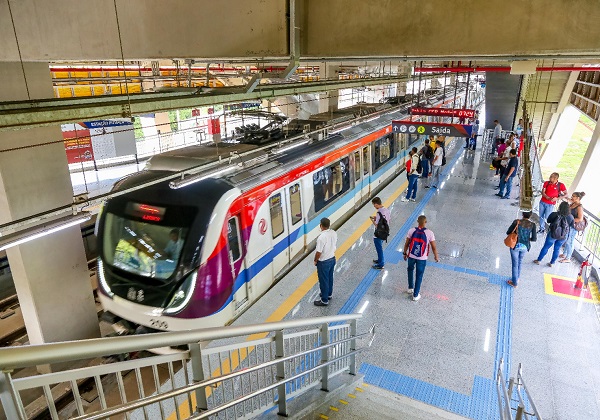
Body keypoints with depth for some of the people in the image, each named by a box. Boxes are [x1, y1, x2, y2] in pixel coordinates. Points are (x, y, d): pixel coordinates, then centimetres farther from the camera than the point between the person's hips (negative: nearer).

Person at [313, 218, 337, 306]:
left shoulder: (321, 237, -31)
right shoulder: (334, 233, -7)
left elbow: (319, 252, -24)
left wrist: (315, 260, -7)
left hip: (324, 262, -8)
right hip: (332, 259, 8)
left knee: (323, 281, 8)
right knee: (330, 278, 25)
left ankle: (324, 300, 21)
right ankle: (329, 294, 45)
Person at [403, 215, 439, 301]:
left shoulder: (411, 230, -11)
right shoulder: (429, 233, -16)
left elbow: (406, 244, -3)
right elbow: (434, 247, -8)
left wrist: (405, 253, 13)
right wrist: (436, 256, 9)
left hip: (411, 256, 2)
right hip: (422, 258, -2)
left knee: (410, 270, 29)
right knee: (419, 276, 13)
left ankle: (410, 288, 40)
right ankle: (415, 295, 23)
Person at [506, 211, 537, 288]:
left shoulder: (516, 222, -18)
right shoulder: (532, 224, -14)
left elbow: (508, 232, -9)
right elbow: (534, 239, -10)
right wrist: (527, 239, 9)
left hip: (515, 246, -2)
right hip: (525, 247, 2)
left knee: (515, 264, 13)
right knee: (520, 261, 28)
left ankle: (515, 282, 27)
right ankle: (517, 277, 46)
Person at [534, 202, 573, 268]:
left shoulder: (554, 214, -20)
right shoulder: (570, 217, -15)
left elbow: (548, 221, -3)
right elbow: (571, 225, 3)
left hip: (553, 234, -2)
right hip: (563, 236, 2)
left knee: (546, 247, 15)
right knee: (557, 249, 19)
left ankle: (538, 260, 29)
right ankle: (551, 263, 32)